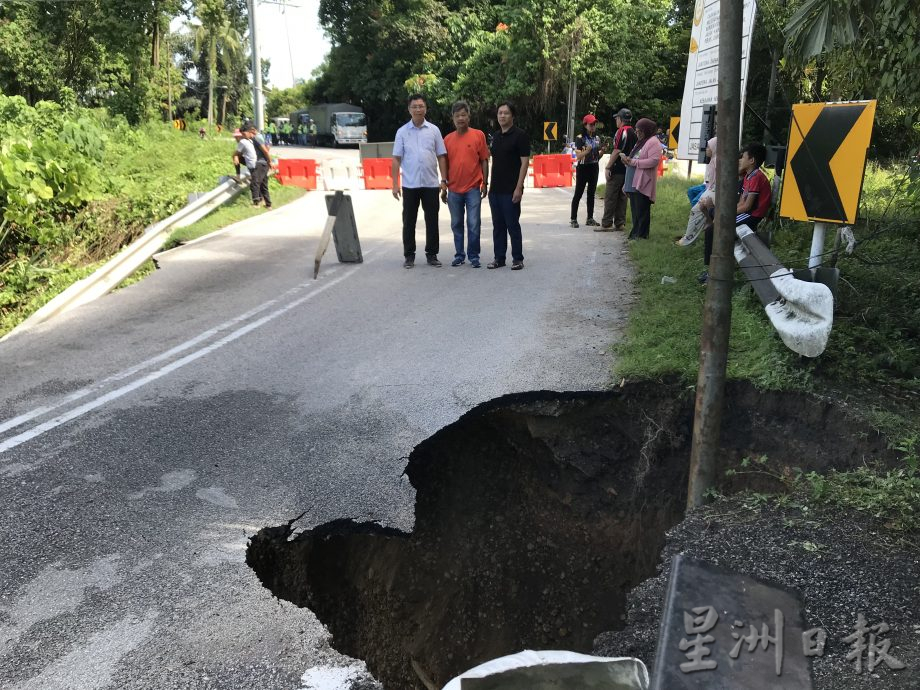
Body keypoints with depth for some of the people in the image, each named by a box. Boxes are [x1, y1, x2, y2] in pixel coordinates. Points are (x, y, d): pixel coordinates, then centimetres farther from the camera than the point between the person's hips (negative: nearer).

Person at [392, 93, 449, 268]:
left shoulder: (434, 130, 5)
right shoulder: (402, 132, 4)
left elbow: (441, 156, 7)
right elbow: (396, 159, 3)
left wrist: (444, 179, 0)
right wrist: (395, 184, -3)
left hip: (431, 183, 1)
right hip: (409, 184, 0)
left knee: (432, 220, 5)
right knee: (409, 221, 5)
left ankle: (432, 254, 15)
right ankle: (409, 255, 13)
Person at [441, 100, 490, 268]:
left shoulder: (478, 135, 0)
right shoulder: (448, 139, 7)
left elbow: (484, 160, 2)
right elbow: (445, 164, 11)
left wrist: (485, 183, -2)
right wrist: (444, 188, 9)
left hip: (473, 188, -3)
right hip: (454, 190, 3)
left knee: (474, 224, -1)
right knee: (456, 224, 9)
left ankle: (473, 256, 10)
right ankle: (459, 255, 20)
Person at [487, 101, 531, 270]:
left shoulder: (520, 135, -6)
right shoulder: (495, 136, 14)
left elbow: (525, 162, -11)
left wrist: (519, 188, -17)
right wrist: (489, 184, 14)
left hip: (511, 190, -6)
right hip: (495, 189, 7)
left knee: (512, 225, -2)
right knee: (498, 225, 10)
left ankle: (518, 259, 7)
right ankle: (499, 258, 18)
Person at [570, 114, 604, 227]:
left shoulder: (597, 139, 11)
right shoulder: (580, 138, -7)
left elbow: (598, 156, 15)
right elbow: (578, 156, -13)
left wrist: (602, 151, -5)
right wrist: (587, 151, -30)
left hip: (594, 168, 6)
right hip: (583, 168, -6)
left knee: (591, 193, 9)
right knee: (578, 194, -4)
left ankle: (590, 218, 16)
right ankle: (573, 219, -3)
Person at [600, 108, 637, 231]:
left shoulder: (622, 131, -12)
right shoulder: (633, 132, 14)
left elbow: (617, 151, -18)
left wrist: (608, 167, -16)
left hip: (617, 170, -9)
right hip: (627, 169, 9)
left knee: (610, 197, -5)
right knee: (622, 196, 11)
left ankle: (607, 224, -5)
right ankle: (620, 223, 12)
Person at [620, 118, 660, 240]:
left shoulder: (653, 142, -9)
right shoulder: (640, 142, 21)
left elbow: (654, 161, -20)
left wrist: (633, 162, -19)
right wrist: (628, 159, 4)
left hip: (643, 182, -9)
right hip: (635, 181, 9)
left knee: (642, 209, -5)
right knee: (635, 208, 11)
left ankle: (641, 234, 1)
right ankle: (636, 232, 17)